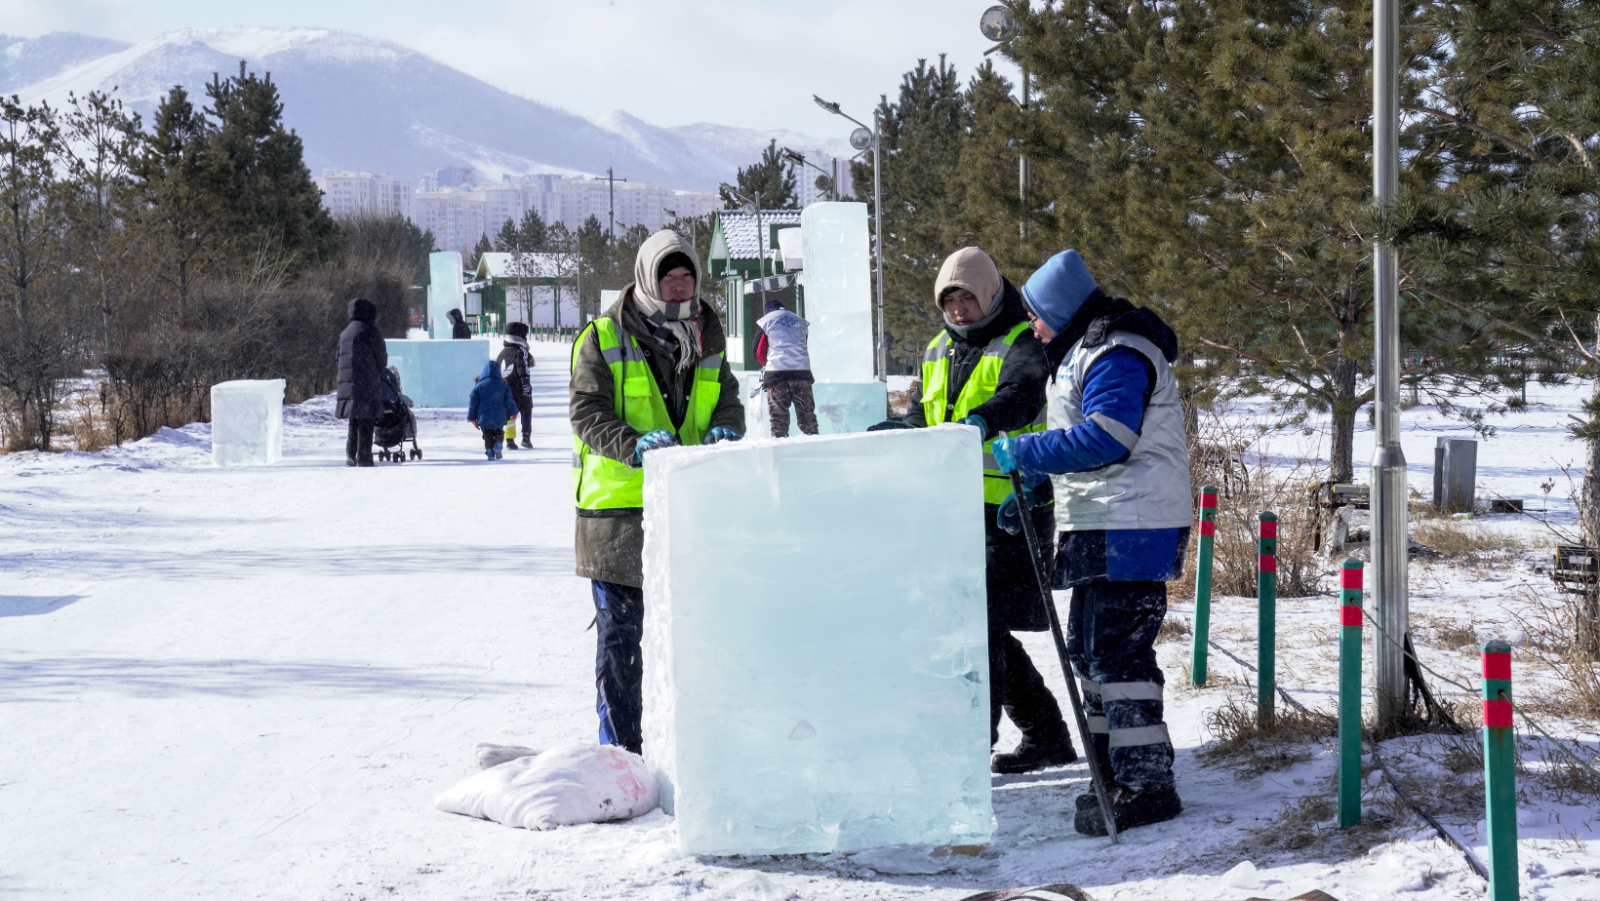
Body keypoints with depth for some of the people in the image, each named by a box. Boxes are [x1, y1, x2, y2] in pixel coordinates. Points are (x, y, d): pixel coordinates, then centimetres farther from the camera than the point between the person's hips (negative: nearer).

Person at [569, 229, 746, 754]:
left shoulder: (707, 340, 13)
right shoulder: (603, 339, -4)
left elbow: (728, 400, 13)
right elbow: (587, 413, -10)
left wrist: (724, 430, -11)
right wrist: (634, 446, -27)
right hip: (618, 509, -5)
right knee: (620, 632, 0)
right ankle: (619, 747, 7)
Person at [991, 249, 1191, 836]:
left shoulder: (1117, 355, -16)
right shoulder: (1087, 351, 19)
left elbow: (1105, 438, -26)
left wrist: (1024, 453, -19)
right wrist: (1033, 486, 18)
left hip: (1130, 528, -11)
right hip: (1101, 525, 11)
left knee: (1118, 650, -12)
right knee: (1088, 646, 16)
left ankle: (1146, 787, -10)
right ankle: (1115, 761, 26)